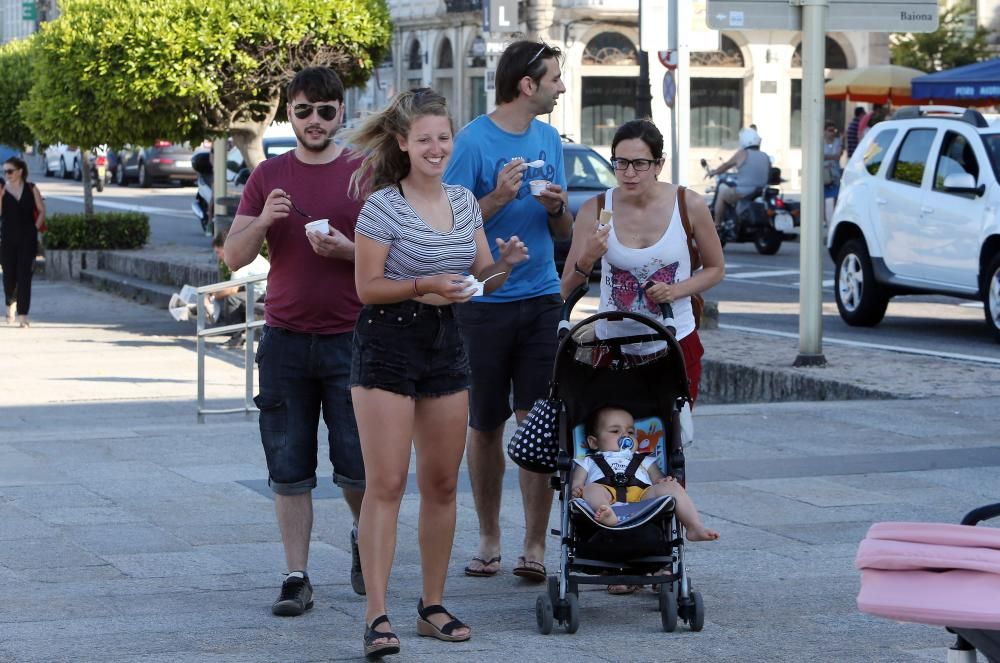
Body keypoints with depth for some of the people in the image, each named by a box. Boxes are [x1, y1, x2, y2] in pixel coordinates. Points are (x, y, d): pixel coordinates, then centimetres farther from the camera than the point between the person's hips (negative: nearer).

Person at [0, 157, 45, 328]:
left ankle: (22, 315, -5)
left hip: (28, 238, -1)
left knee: (24, 275, -6)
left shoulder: (31, 189, 3)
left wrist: (36, 227, -1)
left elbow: (41, 210, 8)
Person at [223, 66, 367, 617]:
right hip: (285, 339, 2)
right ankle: (296, 578, 8)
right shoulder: (268, 176, 8)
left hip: (350, 338, -2)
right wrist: (262, 222, -15)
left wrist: (345, 249, -18)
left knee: (359, 464, -1)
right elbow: (233, 256, 5)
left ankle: (365, 538, 29)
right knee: (289, 469, 2)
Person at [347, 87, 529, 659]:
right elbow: (367, 287, -10)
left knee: (442, 483, 9)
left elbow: (483, 279, 13)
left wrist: (506, 264, -8)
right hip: (387, 345, -6)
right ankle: (377, 616, -10)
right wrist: (423, 286, -23)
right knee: (387, 484, -9)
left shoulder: (465, 202, 9)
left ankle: (433, 606, 19)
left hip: (446, 344, 6)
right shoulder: (384, 206, -9)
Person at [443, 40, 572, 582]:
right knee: (485, 427, 7)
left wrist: (557, 208, -5)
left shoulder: (549, 139, 10)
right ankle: (488, 540, 20)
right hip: (483, 305, -3)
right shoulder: (474, 140, -7)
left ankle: (534, 546, -1)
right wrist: (497, 198, -21)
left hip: (540, 299, 3)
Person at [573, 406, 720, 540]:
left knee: (672, 487, -21)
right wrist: (576, 491, -1)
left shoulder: (644, 461, 42)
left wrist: (665, 482, 2)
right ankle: (607, 516, -68)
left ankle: (696, 527, -36)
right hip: (608, 497, -2)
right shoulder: (588, 463, 37)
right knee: (591, 489, -35)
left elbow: (659, 480, 28)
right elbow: (576, 487, 25)